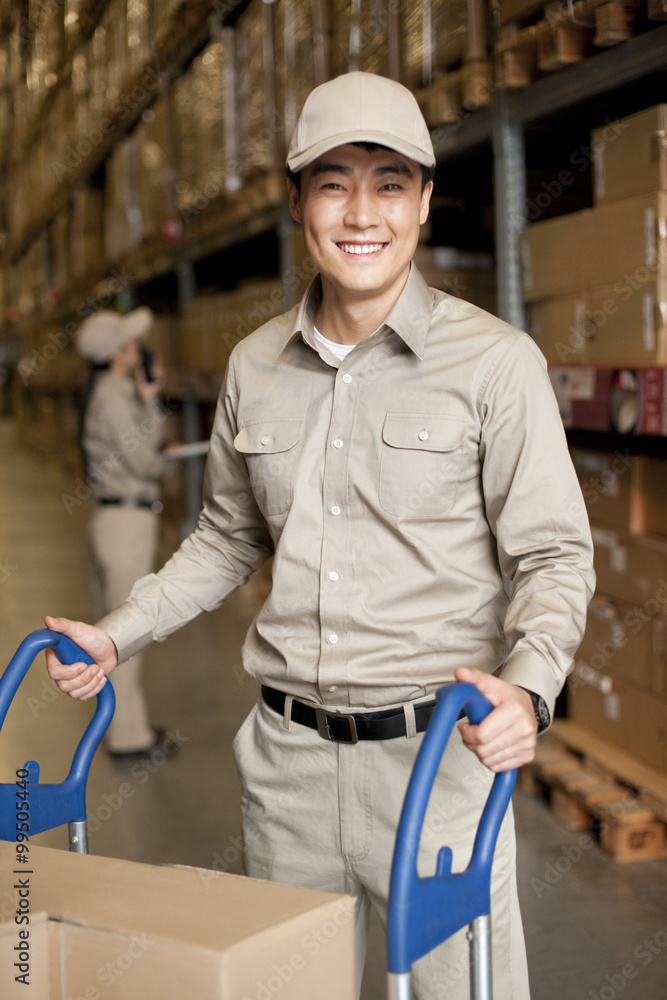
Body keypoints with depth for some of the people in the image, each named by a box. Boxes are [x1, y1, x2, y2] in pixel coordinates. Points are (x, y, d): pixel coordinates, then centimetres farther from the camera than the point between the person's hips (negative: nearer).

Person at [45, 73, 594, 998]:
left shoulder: (496, 362, -7)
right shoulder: (254, 367, 7)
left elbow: (554, 556, -6)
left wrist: (528, 686, -24)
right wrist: (119, 636, 10)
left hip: (437, 753, -4)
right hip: (286, 756, 4)